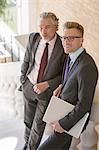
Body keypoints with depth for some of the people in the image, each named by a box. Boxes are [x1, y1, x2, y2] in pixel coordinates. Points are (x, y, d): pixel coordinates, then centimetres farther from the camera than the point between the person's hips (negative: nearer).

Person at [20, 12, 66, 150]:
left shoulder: (64, 46, -20)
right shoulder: (33, 38, -10)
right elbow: (26, 60, 5)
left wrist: (47, 84, -20)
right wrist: (23, 80, 5)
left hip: (48, 91, -3)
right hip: (29, 87, 4)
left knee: (39, 125, 10)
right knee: (28, 120, 23)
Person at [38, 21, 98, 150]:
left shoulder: (86, 66, -30)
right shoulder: (71, 57, 0)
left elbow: (84, 104, -27)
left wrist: (64, 123, -20)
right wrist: (62, 86, -1)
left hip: (73, 119, -9)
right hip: (63, 112, 9)